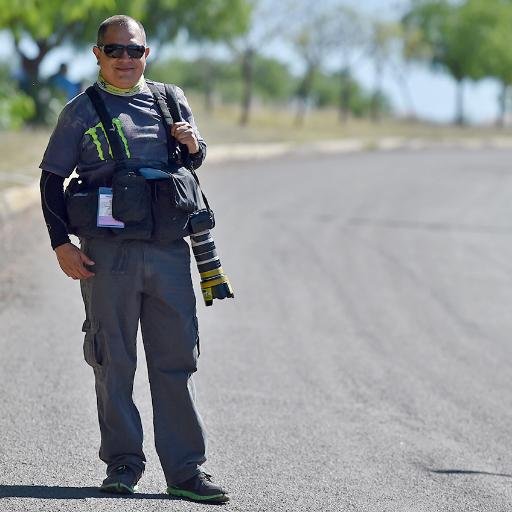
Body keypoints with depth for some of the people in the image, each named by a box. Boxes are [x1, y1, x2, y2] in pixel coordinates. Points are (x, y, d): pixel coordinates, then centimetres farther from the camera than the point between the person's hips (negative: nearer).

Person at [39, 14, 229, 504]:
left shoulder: (172, 101, 12)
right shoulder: (82, 111, 2)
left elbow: (194, 162, 25)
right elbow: (52, 179, 3)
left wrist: (193, 146, 0)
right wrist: (61, 244, -6)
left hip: (169, 250, 3)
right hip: (108, 253, -3)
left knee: (177, 359, 3)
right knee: (114, 362, 3)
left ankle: (185, 470, 8)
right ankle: (122, 464, 13)